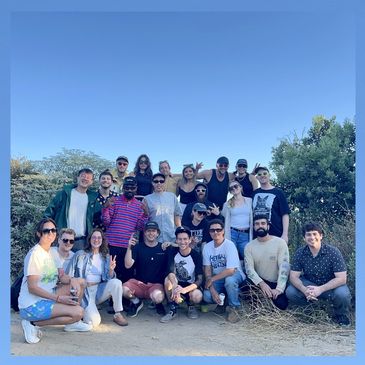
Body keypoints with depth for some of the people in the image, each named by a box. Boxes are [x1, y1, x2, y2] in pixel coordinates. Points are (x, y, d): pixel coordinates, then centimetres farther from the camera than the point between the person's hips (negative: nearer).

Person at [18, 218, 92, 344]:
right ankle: (33, 324, -8)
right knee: (78, 312, -19)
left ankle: (72, 322, 12)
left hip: (46, 297, 8)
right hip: (31, 305, -8)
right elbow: (32, 288, -21)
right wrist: (58, 298, -24)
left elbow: (62, 276, 7)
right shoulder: (35, 253, -17)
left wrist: (72, 281, -15)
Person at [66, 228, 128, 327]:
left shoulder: (106, 257, 9)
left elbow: (109, 278, 4)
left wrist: (111, 270, -17)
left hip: (99, 289, 3)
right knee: (94, 321, -24)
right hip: (84, 291, -3)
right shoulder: (80, 255, -1)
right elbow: (69, 276, -1)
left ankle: (118, 315, -13)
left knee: (116, 282, -27)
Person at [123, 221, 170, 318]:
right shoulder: (138, 247, 4)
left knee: (158, 297, -34)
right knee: (123, 290, -29)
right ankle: (136, 302, 7)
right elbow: (128, 265, -7)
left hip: (156, 284, -1)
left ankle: (157, 303, 7)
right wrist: (129, 248, -19)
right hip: (138, 282, 1)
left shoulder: (164, 248, 4)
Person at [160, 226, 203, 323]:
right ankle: (173, 309, -11)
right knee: (168, 279, -30)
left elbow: (199, 280, -18)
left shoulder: (196, 256, -14)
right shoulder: (173, 252, -9)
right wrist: (175, 286, -45)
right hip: (178, 284, 1)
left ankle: (191, 306, 5)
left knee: (197, 297, -33)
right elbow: (171, 272, -23)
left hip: (191, 286, -1)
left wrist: (185, 289, -36)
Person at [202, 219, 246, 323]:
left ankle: (233, 307, -10)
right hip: (217, 279, 4)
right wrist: (212, 289, -17)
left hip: (235, 275, -4)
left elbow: (230, 270, -27)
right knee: (207, 296, -24)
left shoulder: (229, 245, -21)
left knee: (229, 280, -38)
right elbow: (207, 270, -4)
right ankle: (221, 302, 13)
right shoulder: (207, 247, -5)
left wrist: (212, 279, -18)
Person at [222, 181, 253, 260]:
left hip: (245, 235, 0)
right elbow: (227, 222, 9)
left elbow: (252, 220, 8)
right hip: (232, 233, 0)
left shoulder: (249, 201, 7)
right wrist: (227, 240, 0)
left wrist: (251, 238, 3)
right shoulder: (228, 204, 8)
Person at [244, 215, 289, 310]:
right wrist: (261, 283, -30)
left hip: (276, 284, -1)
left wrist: (279, 289, -27)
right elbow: (249, 269, -11)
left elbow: (284, 267, -16)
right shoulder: (249, 246, -2)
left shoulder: (280, 242, -9)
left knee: (281, 304, -28)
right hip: (260, 283, 2)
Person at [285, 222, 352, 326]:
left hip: (331, 286, -2)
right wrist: (304, 290, -33)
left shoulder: (333, 252, -20)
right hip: (309, 284, 2)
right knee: (290, 292, -24)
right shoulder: (300, 253, -12)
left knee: (342, 294, -35)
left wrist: (320, 289, -35)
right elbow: (293, 276, -12)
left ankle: (341, 316, 2)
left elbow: (342, 278, -23)